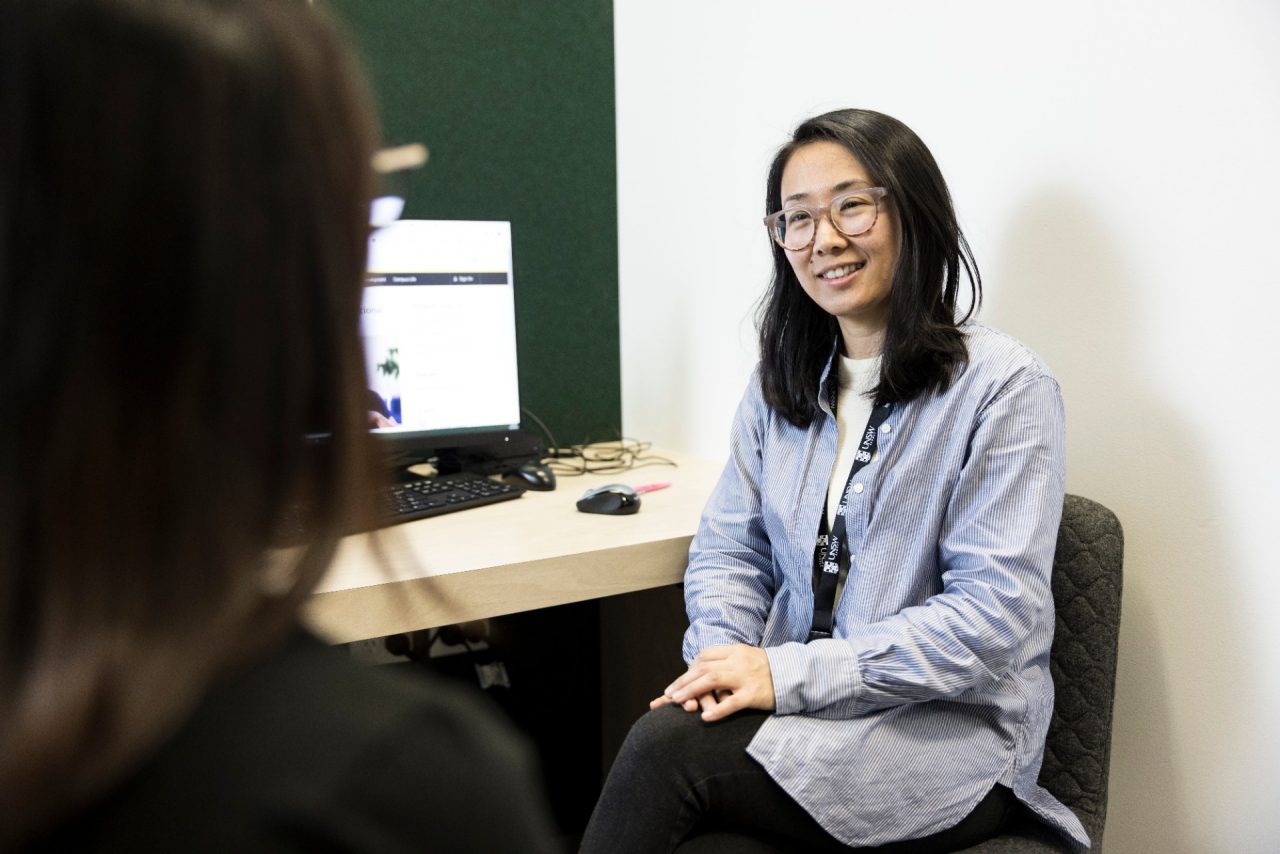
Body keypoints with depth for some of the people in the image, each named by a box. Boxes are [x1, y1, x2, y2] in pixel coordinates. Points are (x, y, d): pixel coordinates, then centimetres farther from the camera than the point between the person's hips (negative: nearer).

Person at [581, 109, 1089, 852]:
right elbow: (729, 548, 11)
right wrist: (722, 658, -11)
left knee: (670, 747, -28)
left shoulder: (1004, 386, -9)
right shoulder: (782, 384, 11)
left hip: (947, 732, -4)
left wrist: (791, 672, -21)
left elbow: (995, 612, -16)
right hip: (797, 708, 4)